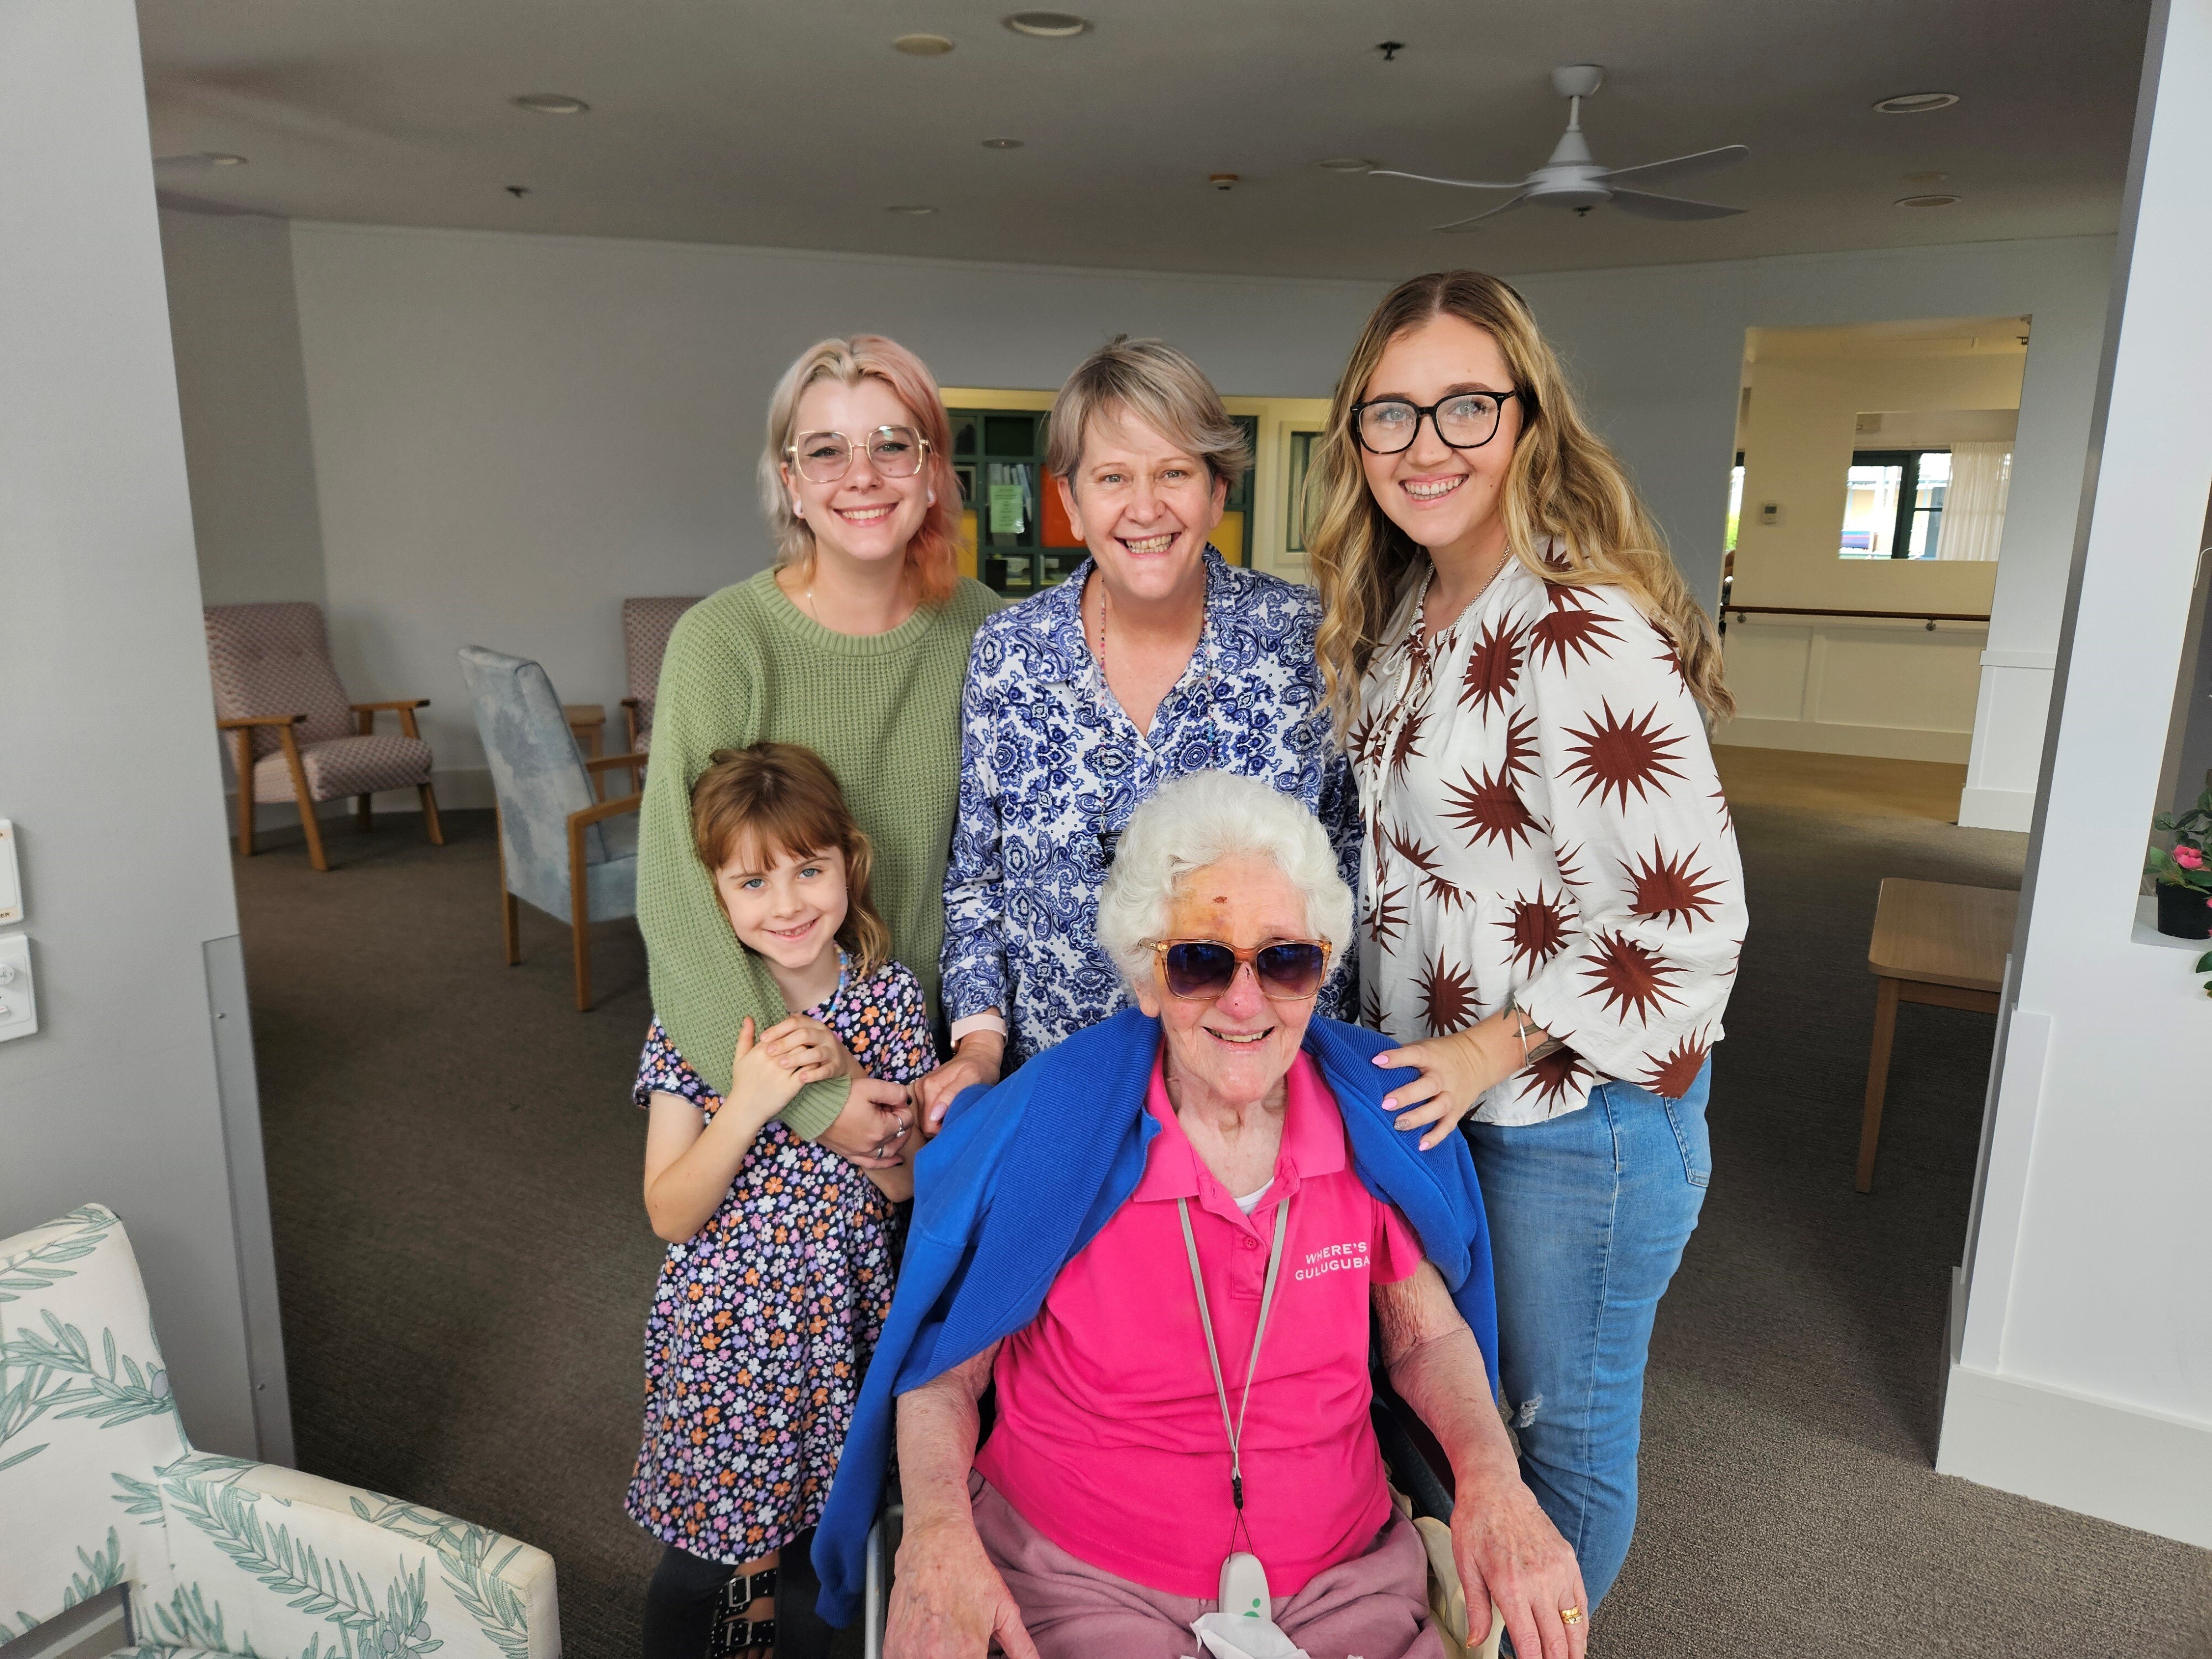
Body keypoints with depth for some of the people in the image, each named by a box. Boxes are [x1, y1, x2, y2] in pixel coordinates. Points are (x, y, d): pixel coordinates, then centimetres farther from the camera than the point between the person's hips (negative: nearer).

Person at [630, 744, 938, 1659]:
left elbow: (908, 1184, -6)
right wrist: (747, 1104, -28)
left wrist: (847, 1076, -23)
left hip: (841, 1323, 2)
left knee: (813, 1552, 18)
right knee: (699, 1565, 13)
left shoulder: (890, 997, -8)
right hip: (723, 1322, -1)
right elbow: (670, 1214, -12)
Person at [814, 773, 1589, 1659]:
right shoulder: (1047, 1129, -12)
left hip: (1345, 1572, 4)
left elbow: (1429, 1335, 11)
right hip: (1080, 1580, -3)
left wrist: (1491, 1476, -7)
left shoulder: (1378, 1118, -3)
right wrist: (937, 1532, -17)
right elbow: (944, 1366, -1)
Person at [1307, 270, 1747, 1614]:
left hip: (1579, 1116, -8)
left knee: (1562, 1424, 16)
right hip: (1431, 1093, 8)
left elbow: (1686, 927, -25)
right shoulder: (1401, 609, 2)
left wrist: (1491, 1050, -18)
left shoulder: (1585, 640, -25)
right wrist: (1409, 1048, 8)